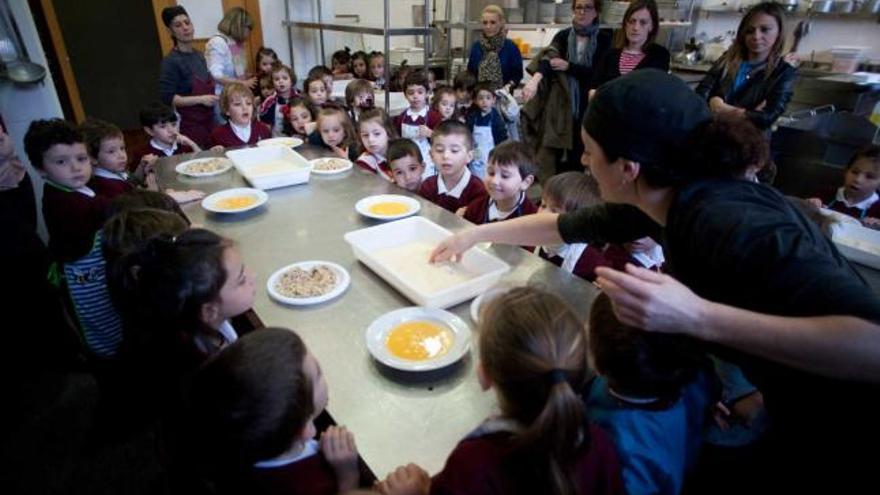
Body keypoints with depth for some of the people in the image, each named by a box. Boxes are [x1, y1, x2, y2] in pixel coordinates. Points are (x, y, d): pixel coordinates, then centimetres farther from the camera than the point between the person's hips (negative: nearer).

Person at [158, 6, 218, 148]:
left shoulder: (199, 55, 11)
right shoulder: (170, 61, -10)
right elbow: (167, 98, -16)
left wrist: (214, 97, 6)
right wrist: (201, 99, -19)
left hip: (208, 121, 7)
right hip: (189, 125, -6)